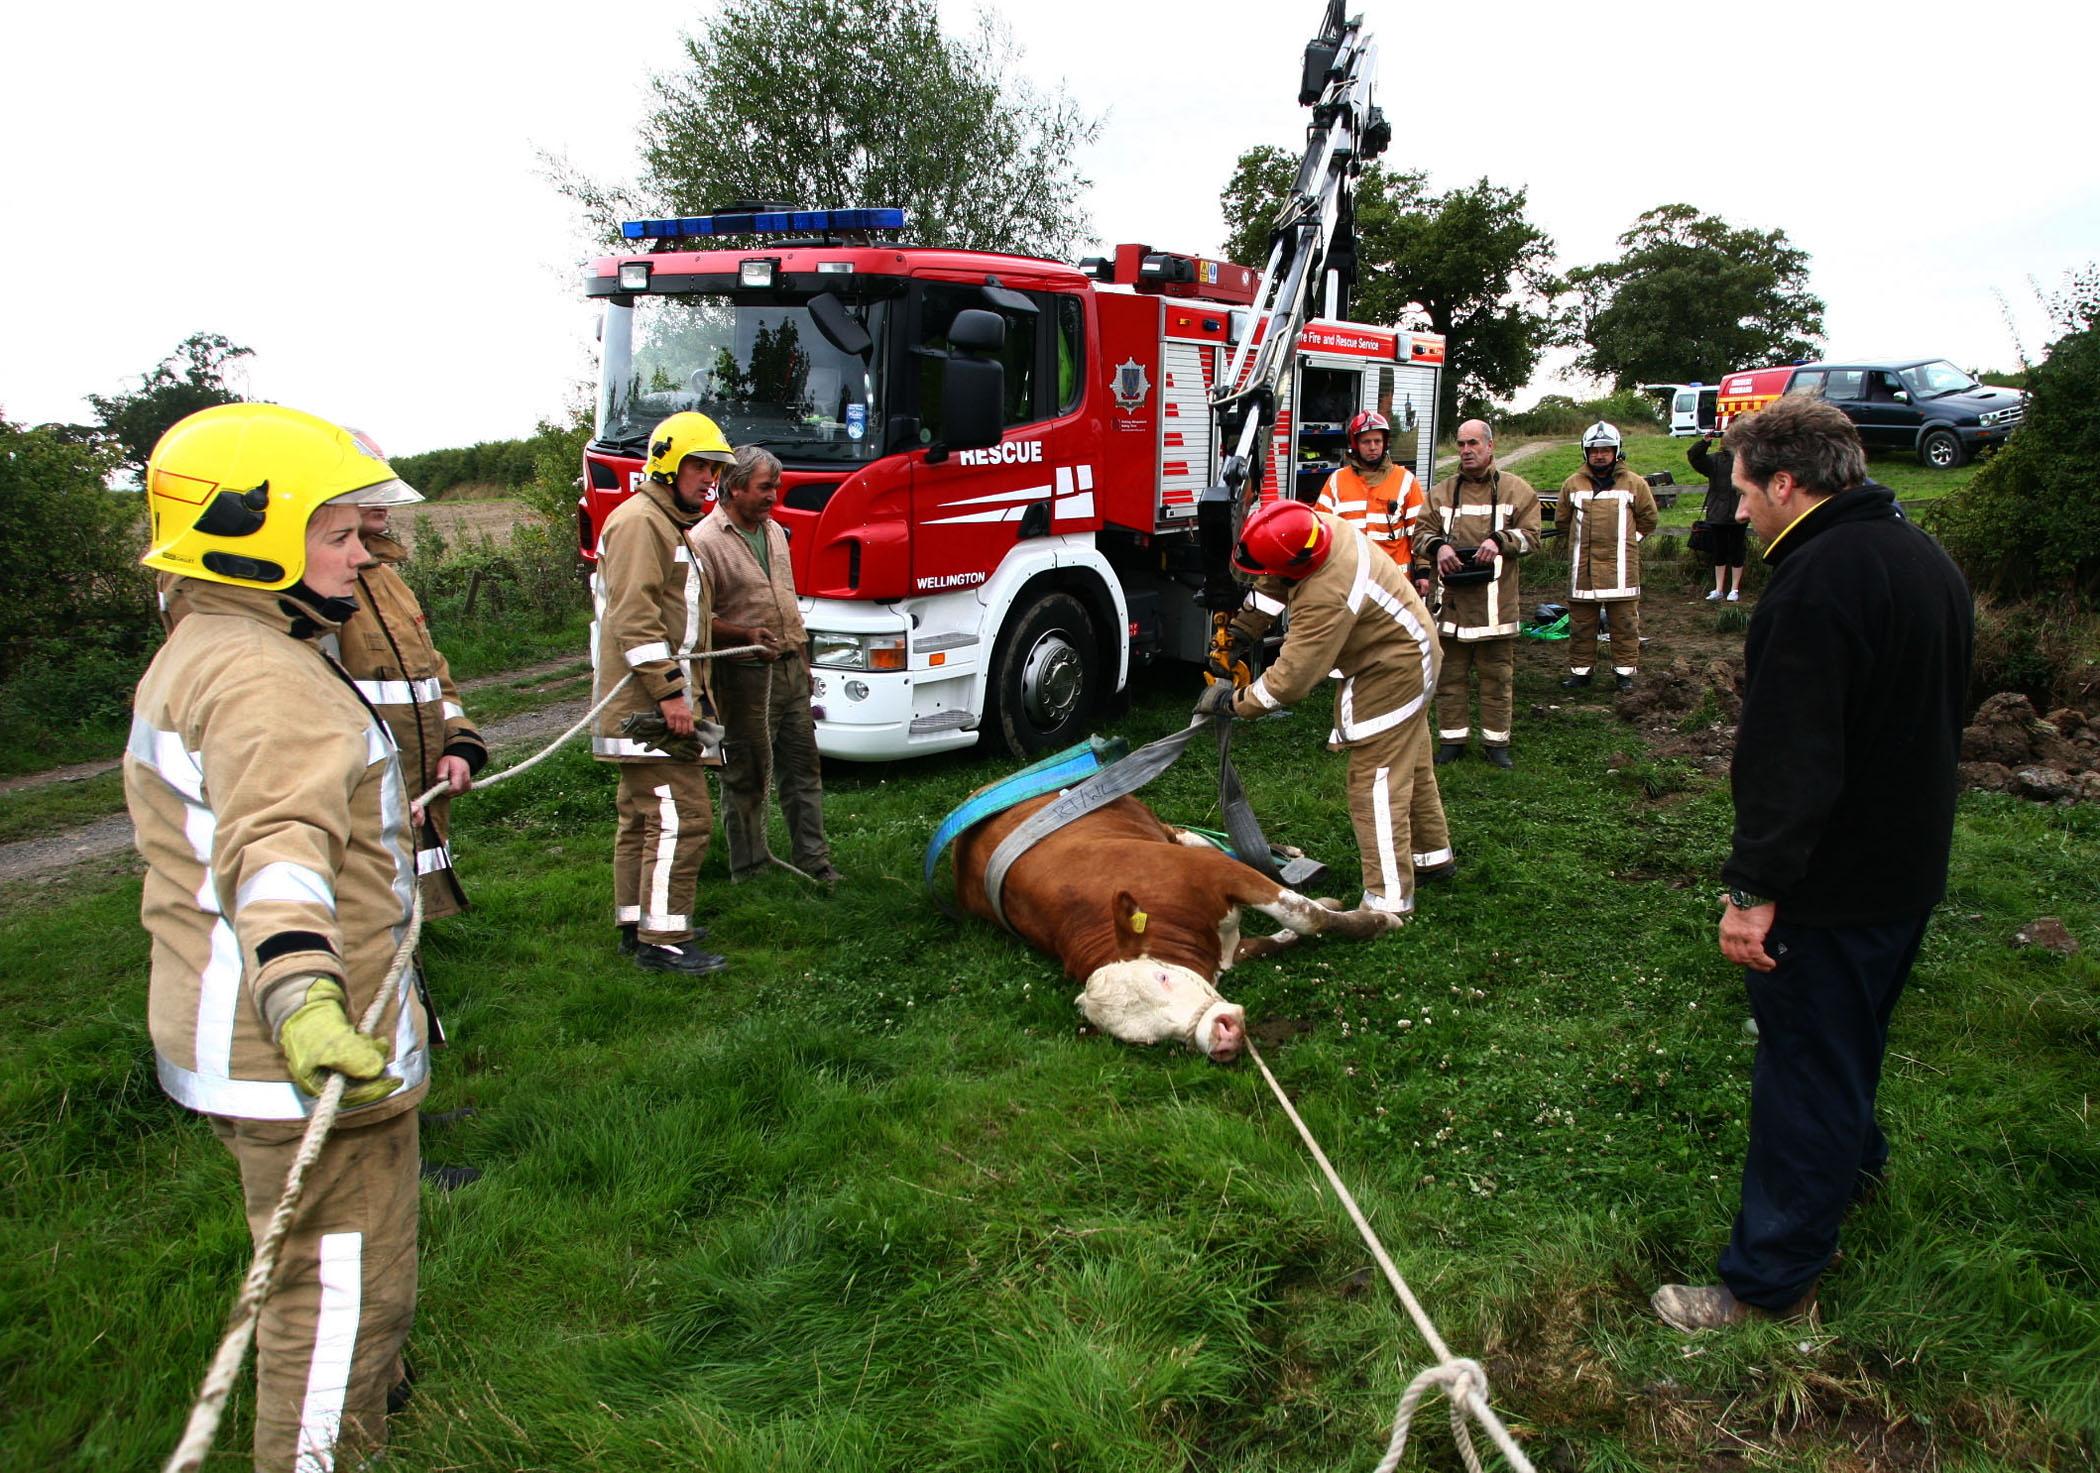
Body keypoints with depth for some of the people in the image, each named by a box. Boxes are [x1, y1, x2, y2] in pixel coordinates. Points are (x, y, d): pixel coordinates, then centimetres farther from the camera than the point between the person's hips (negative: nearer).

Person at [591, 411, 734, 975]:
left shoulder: (670, 525, 23)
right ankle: (662, 940, -7)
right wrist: (670, 691, -25)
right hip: (651, 709, -11)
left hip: (658, 706, 11)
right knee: (681, 818, -12)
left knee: (643, 817, 16)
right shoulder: (639, 521, -12)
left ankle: (637, 924, 26)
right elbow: (632, 618, -22)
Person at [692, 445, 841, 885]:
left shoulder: (774, 531, 15)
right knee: (746, 775, 2)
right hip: (745, 674, -7)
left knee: (803, 767, 9)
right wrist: (746, 635, -28)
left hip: (790, 669, 7)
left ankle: (813, 860, 17)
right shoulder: (705, 542, -11)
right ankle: (749, 869, 13)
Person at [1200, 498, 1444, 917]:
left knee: (1375, 781, -7)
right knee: (1410, 762, 25)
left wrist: (1233, 702, -21)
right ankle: (1431, 851, 44)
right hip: (1407, 649, 10)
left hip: (1392, 674, -10)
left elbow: (1291, 680, -34)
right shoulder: (1317, 524, -12)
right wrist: (1239, 631, -1)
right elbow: (1274, 584, 6)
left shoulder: (1326, 600, -39)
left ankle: (1388, 900, -2)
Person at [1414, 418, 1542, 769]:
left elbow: (1530, 536, 3)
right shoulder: (1441, 492, 12)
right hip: (1452, 600, 2)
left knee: (1497, 677, 4)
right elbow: (1421, 532, 9)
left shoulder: (1516, 490, 7)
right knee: (1450, 676, 6)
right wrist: (1438, 546, -12)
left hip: (1496, 602, -1)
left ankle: (1496, 742, 15)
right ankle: (1452, 739, 17)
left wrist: (1500, 540, -15)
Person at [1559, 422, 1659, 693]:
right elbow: (1563, 521, 21)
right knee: (1580, 623, 6)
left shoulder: (1635, 484, 4)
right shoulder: (1572, 484, 9)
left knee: (1624, 623, 2)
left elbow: (1649, 518, 14)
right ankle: (1579, 671, 16)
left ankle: (1625, 671, 11)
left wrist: (1626, 539, 10)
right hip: (1582, 568, 2)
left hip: (1620, 567, -2)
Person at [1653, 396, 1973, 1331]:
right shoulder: (1928, 562, 9)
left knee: (1802, 1073, 0)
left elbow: (1788, 754, -29)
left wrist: (1754, 886, -26)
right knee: (1850, 1041, 29)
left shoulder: (1817, 580, -24)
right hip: (1910, 873, 10)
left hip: (1832, 888, -9)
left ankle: (1769, 1283, 11)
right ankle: (1851, 1161, 52)